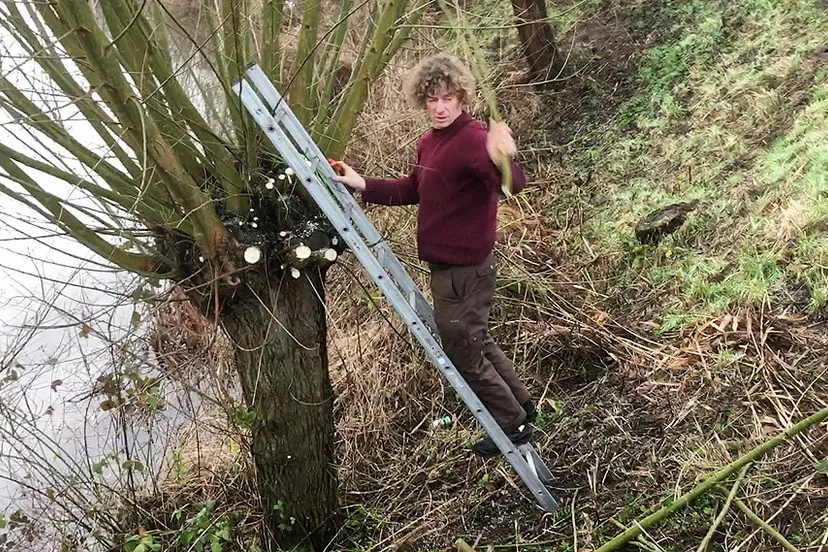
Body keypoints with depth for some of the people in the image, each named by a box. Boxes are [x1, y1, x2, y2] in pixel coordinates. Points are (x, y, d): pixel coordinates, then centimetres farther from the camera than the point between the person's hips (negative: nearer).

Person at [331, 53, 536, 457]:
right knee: (476, 343, 24)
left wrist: (502, 162, -65)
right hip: (447, 268, 10)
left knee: (464, 356, 7)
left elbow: (513, 183, -43)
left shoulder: (473, 139, -24)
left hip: (464, 272, -10)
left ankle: (513, 426, 27)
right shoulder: (429, 142, 5)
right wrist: (364, 186, 13)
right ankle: (522, 408, 43)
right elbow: (412, 189, 22)